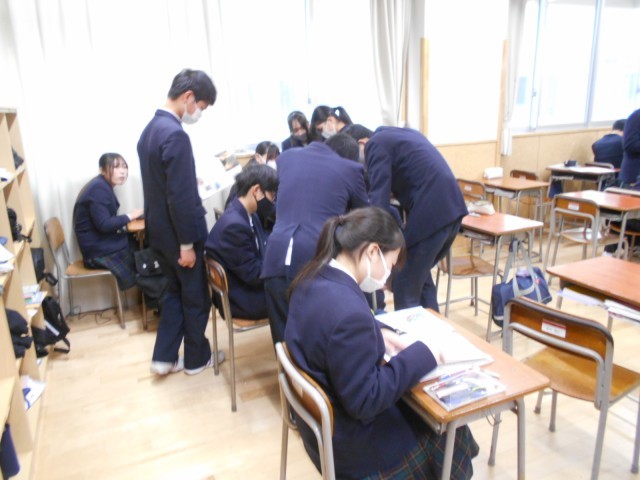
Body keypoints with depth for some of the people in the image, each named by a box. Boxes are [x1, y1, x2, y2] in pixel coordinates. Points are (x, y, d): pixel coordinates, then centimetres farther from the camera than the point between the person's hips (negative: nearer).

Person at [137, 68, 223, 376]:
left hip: (158, 229, 9)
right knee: (196, 296, 9)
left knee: (175, 290, 21)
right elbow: (181, 197, -25)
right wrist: (187, 243, -19)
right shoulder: (175, 135, -23)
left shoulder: (150, 129, 7)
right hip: (176, 233, -9)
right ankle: (197, 359, 26)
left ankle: (164, 357, 27)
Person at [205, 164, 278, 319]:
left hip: (250, 285, 9)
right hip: (242, 298, -9)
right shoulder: (234, 225, -27)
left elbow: (263, 251, 7)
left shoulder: (249, 215, 3)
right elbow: (254, 274, -22)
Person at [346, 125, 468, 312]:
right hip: (452, 206, 10)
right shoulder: (403, 133, 24)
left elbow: (379, 196, -13)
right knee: (420, 275, 24)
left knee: (405, 288, 1)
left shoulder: (375, 144, -4)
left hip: (430, 212, -10)